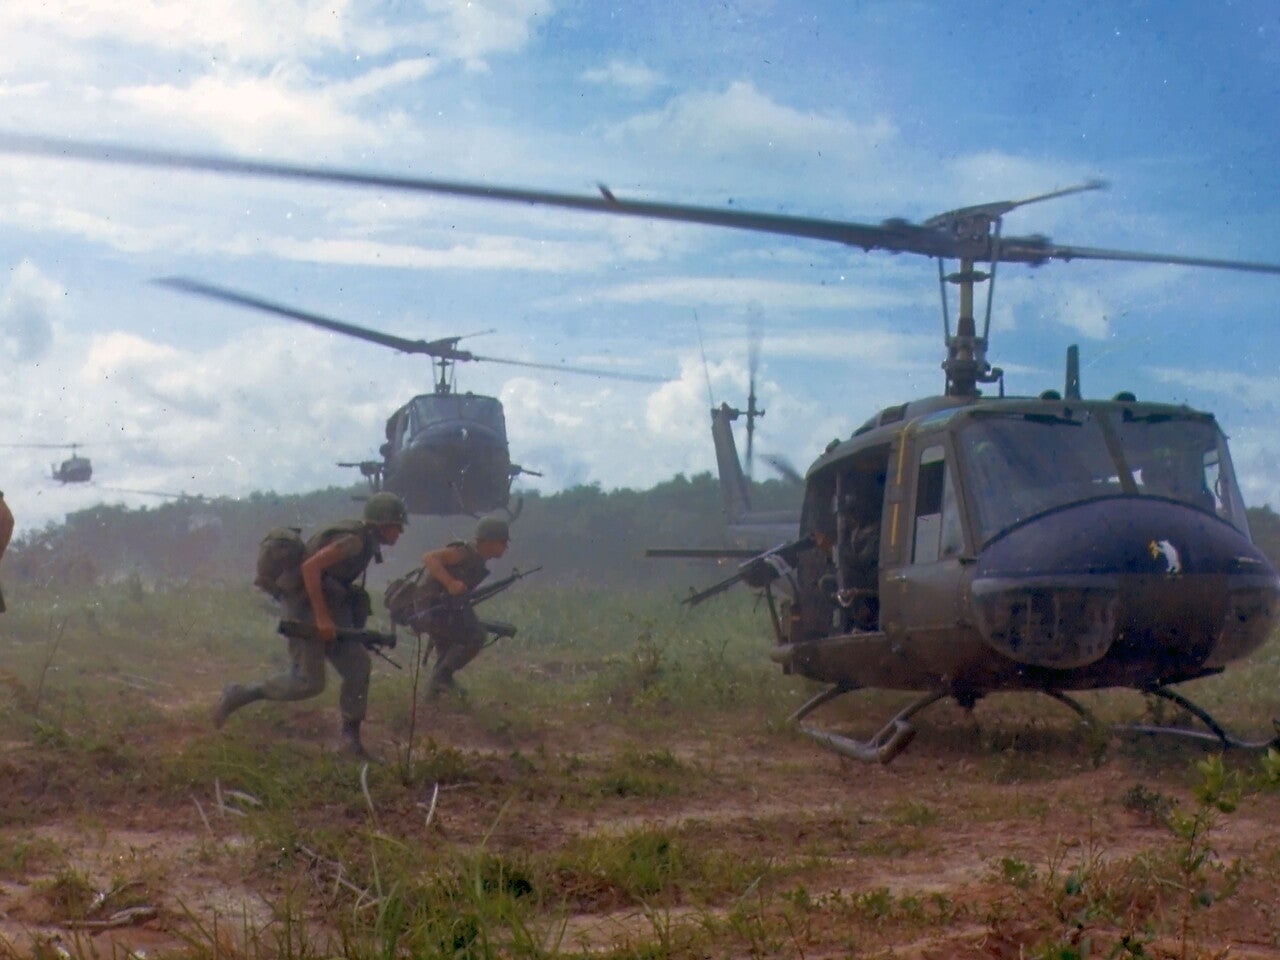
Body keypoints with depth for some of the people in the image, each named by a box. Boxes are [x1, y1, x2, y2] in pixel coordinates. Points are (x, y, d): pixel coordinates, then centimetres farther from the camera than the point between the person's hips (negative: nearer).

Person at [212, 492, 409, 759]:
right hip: (308, 609, -10)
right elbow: (310, 567, -27)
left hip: (329, 608, 10)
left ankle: (351, 739, 6)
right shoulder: (354, 540, -20)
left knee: (358, 666, 1)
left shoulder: (366, 542, 10)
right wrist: (322, 617, -27)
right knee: (307, 682, -9)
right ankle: (239, 695, 6)